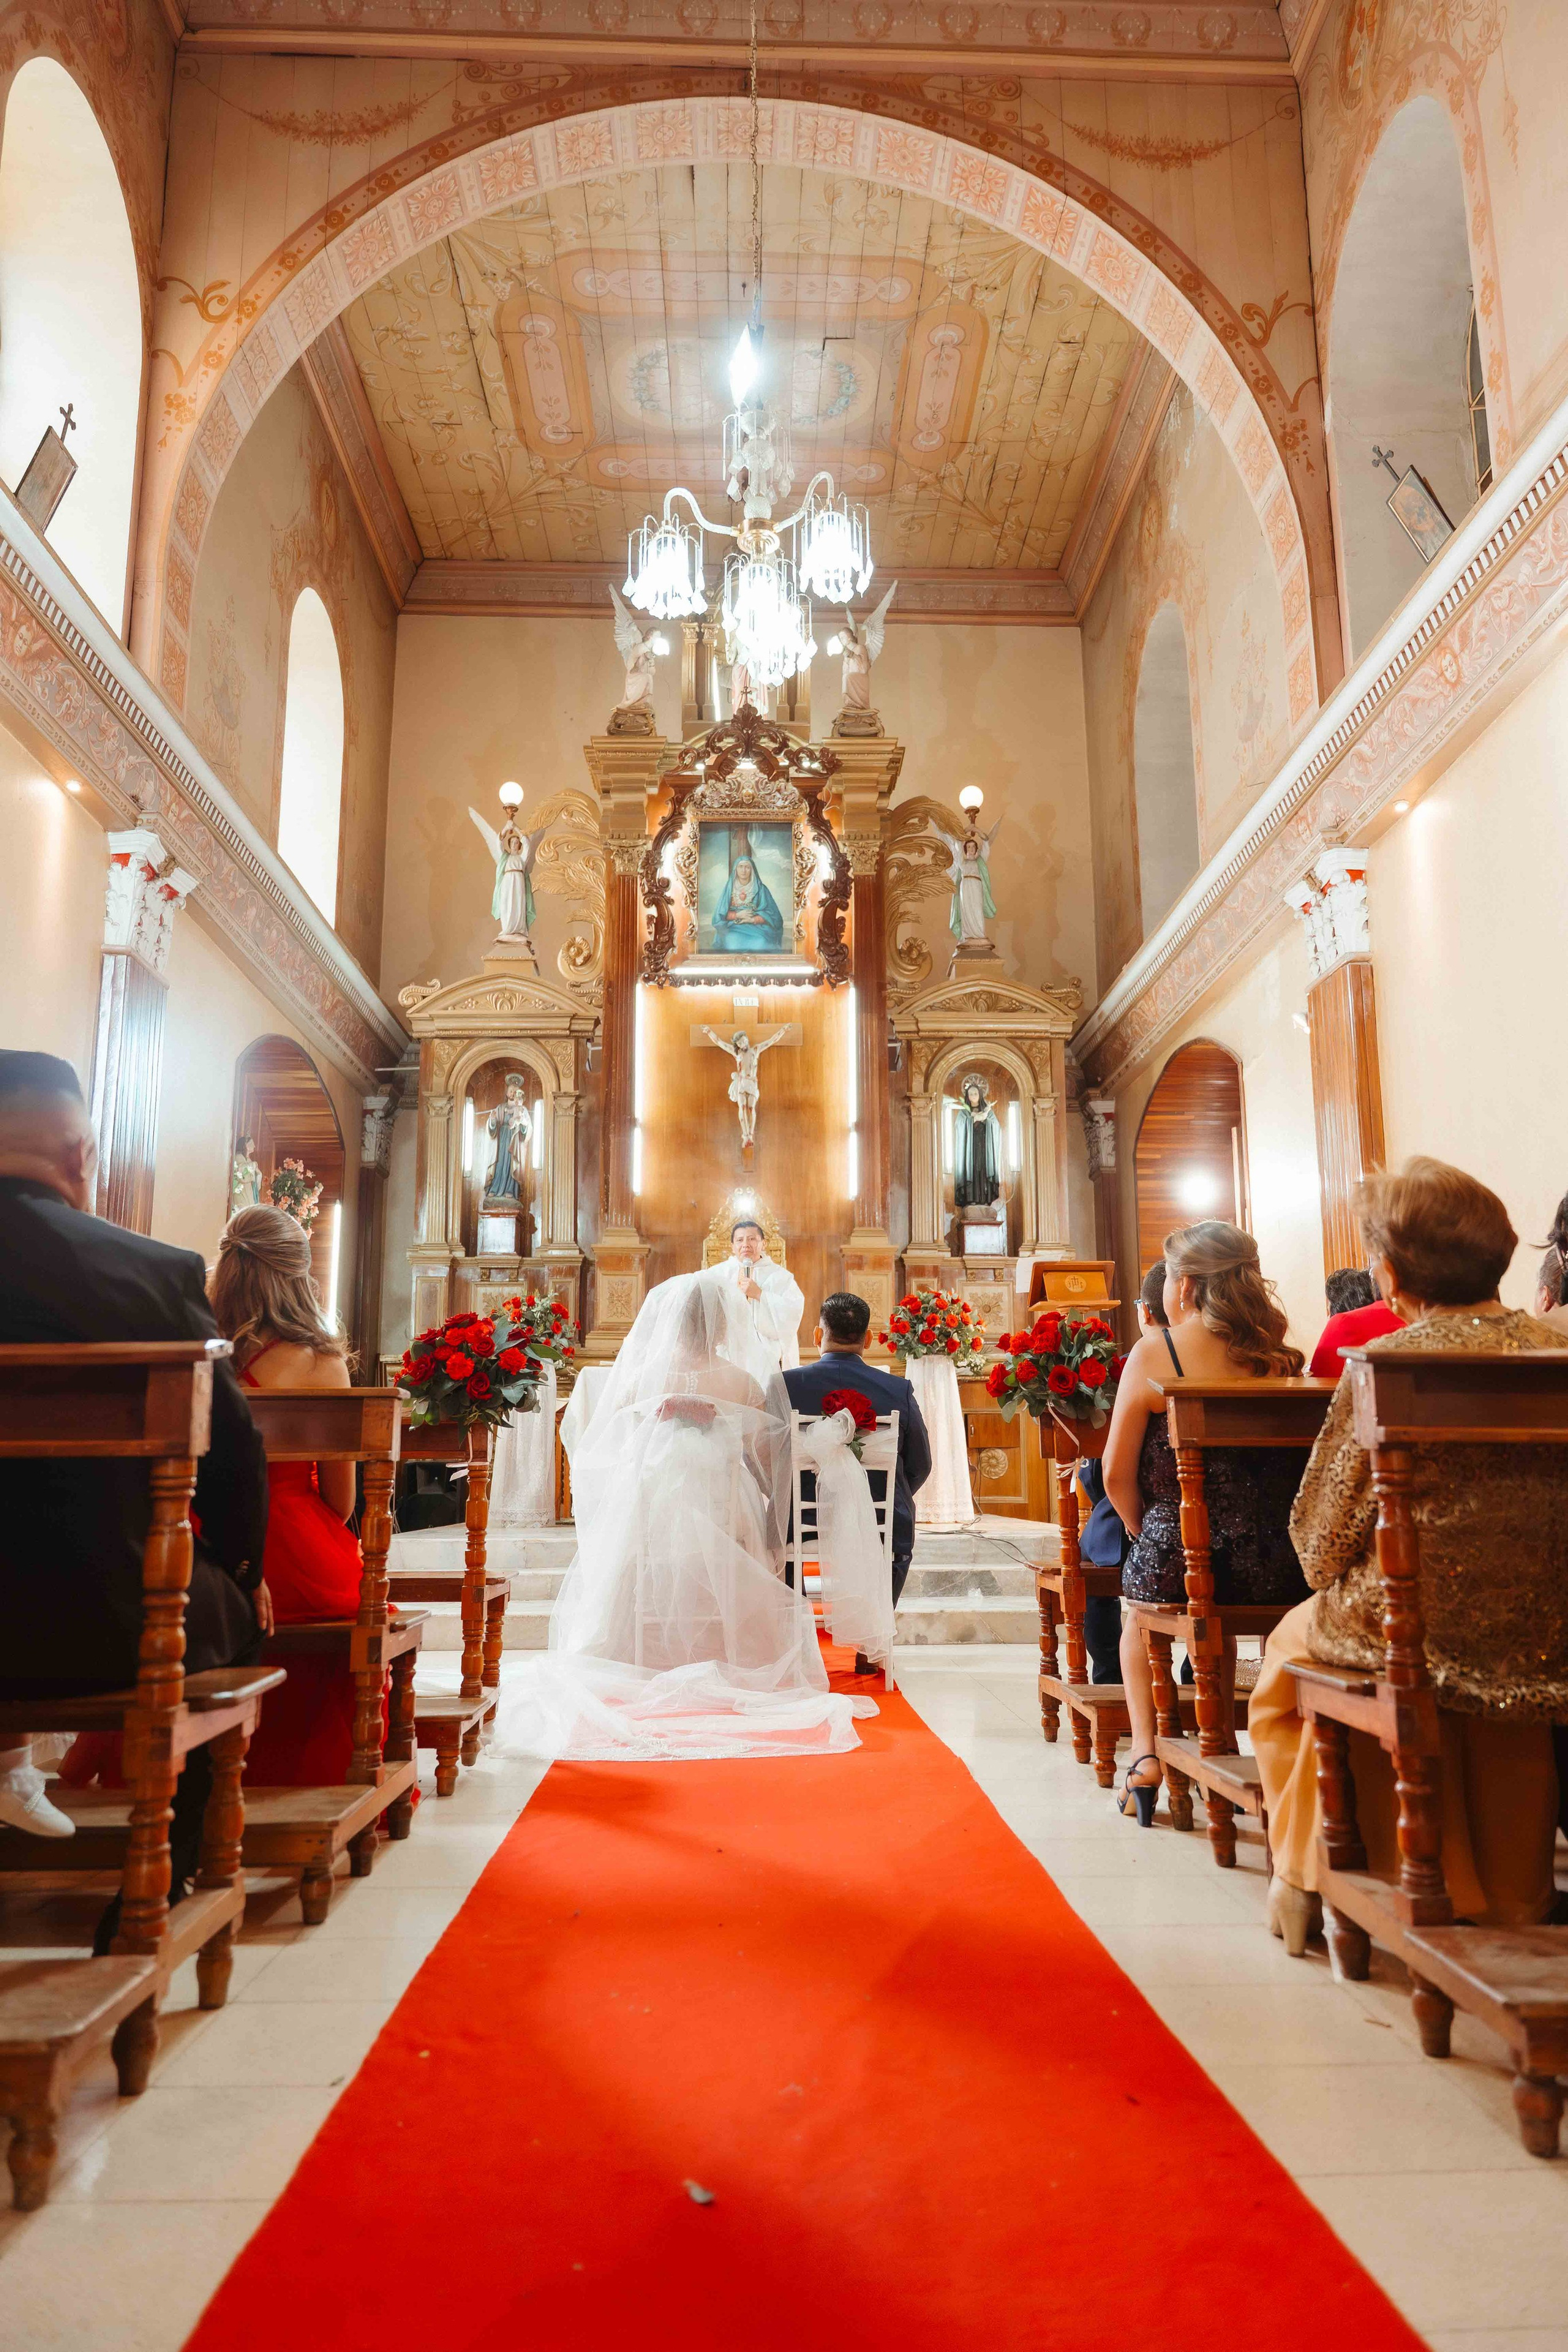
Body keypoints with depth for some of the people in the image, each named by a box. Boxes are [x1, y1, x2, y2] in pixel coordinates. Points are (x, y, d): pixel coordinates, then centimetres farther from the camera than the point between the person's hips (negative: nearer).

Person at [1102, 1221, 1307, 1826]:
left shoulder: (1154, 1350, -8)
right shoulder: (1278, 1354, 4)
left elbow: (1117, 1475, -6)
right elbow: (1291, 1466, 15)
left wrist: (1144, 1533, 12)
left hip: (1179, 1556, -3)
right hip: (1272, 1564, 4)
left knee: (1139, 1614, 32)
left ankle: (1145, 1751, 20)